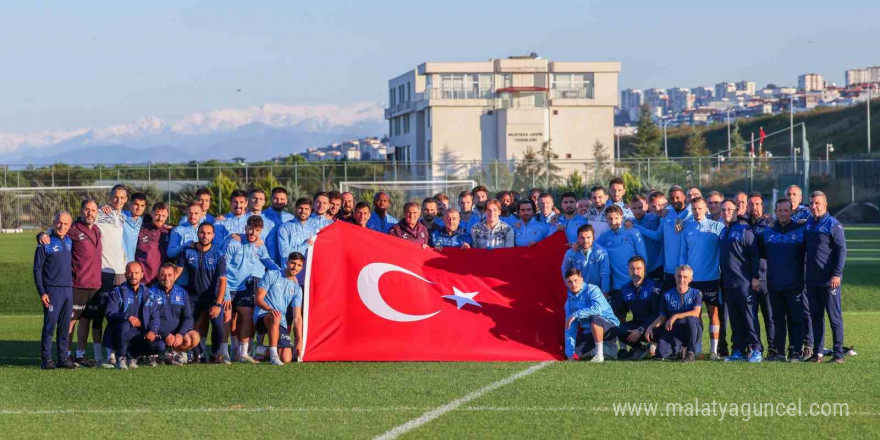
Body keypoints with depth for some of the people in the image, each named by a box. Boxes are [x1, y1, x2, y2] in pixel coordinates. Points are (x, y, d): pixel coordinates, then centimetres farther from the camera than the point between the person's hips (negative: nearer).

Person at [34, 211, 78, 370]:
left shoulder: (70, 242, 11)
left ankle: (63, 357, 12)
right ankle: (46, 359, -1)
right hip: (52, 290, -5)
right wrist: (41, 292, -11)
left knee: (65, 325, 7)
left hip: (68, 289, 5)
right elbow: (37, 269, -4)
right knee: (50, 325, -6)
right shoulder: (46, 243, -3)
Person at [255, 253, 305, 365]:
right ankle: (273, 355, -33)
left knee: (286, 359, -12)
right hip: (262, 317, -5)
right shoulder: (272, 275, 3)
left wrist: (299, 341, -2)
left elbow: (297, 317, 8)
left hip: (281, 323, 5)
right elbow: (258, 299, -5)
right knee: (275, 317, -42)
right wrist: (270, 309, -26)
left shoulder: (297, 289, 14)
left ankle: (266, 351, 21)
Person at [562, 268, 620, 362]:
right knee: (576, 354, -6)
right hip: (589, 332, 7)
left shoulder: (592, 290, -15)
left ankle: (599, 354, -26)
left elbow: (597, 309, -35)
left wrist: (576, 315, -31)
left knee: (594, 318, -37)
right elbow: (570, 328, 3)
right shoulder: (570, 301, 4)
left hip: (610, 326, -7)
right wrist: (570, 352, -5)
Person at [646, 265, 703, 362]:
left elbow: (696, 313, -16)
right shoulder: (667, 295, 8)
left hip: (692, 331, -2)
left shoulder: (696, 293, 0)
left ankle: (691, 353, -17)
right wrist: (650, 327, -8)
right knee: (661, 352, -26)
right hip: (673, 332, 2)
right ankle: (681, 349, 10)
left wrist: (675, 316, -25)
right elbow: (662, 317, 10)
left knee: (691, 319, -37)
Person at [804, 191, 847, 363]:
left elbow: (841, 250, -10)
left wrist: (837, 274, -17)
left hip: (829, 281, -6)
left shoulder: (834, 225, -7)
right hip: (812, 280, 6)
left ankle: (838, 354, 1)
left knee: (835, 316, -2)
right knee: (816, 317, 9)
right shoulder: (807, 224, 12)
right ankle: (817, 353, 14)